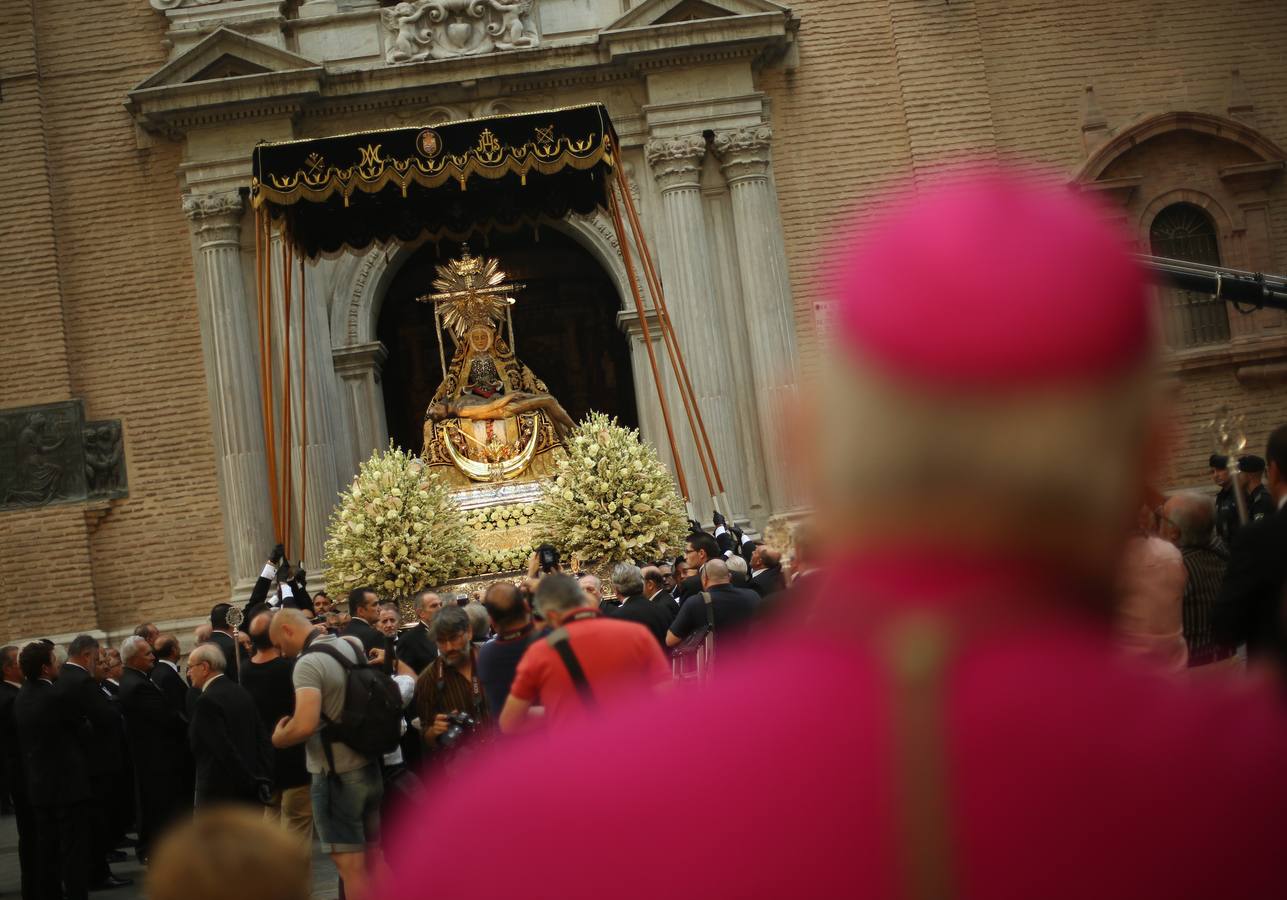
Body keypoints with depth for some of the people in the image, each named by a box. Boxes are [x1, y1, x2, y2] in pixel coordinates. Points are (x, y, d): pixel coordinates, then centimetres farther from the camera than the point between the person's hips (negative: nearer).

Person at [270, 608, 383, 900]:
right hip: (369, 767, 8)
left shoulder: (308, 663, -18)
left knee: (350, 866, -2)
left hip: (336, 775, -8)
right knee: (373, 859, 16)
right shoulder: (352, 646, 6)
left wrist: (278, 739, -11)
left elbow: (305, 725, -27)